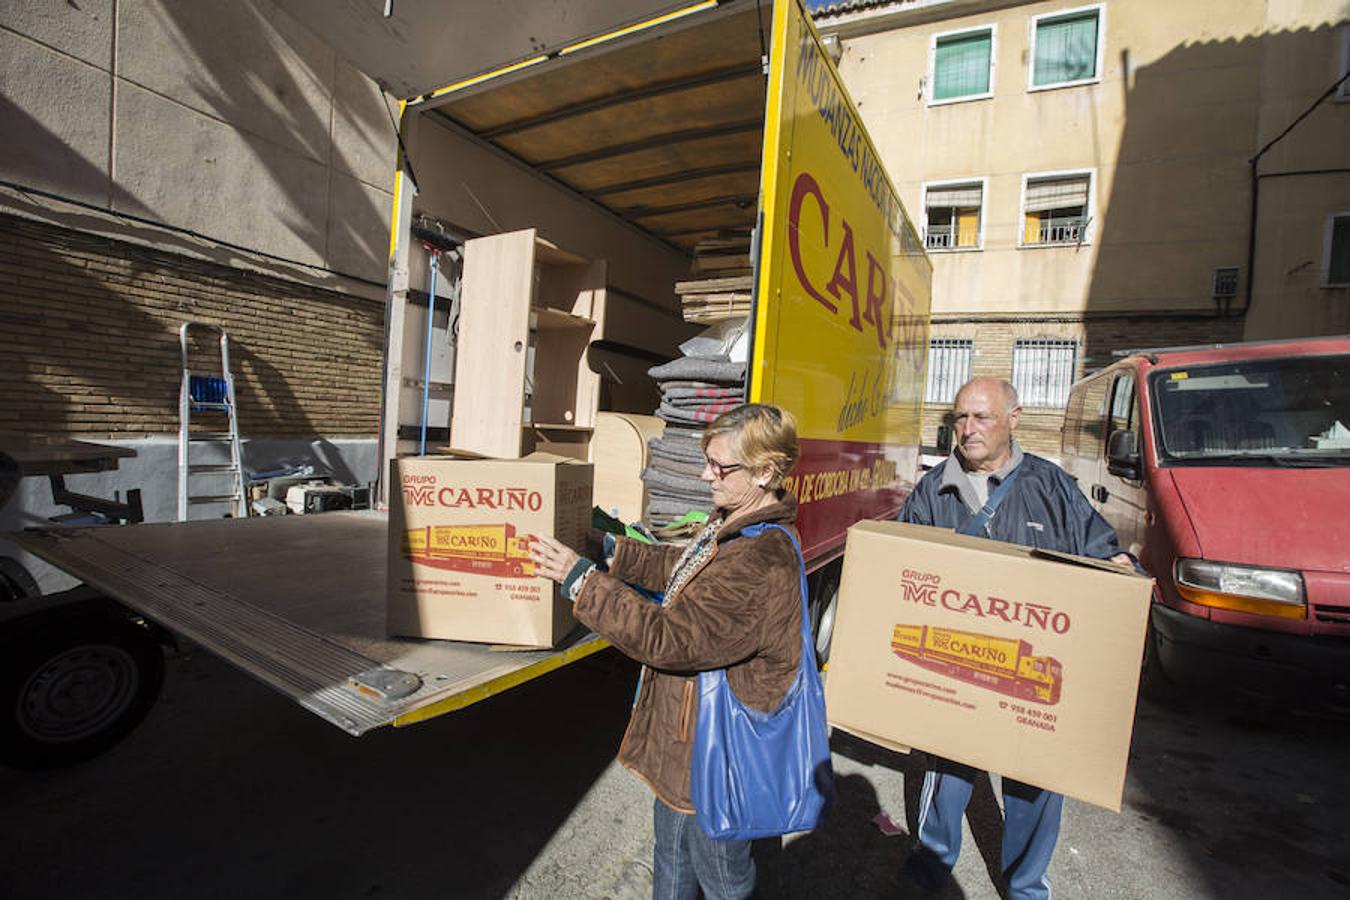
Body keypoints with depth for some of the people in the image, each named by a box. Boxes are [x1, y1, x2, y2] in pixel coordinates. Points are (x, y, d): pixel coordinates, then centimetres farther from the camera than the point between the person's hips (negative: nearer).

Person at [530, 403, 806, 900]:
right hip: (684, 734, 9)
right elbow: (681, 570, 16)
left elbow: (668, 638, -34)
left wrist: (582, 579, -29)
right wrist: (613, 549, 8)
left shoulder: (763, 561, -34)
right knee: (671, 860, 31)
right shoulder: (731, 526, -1)